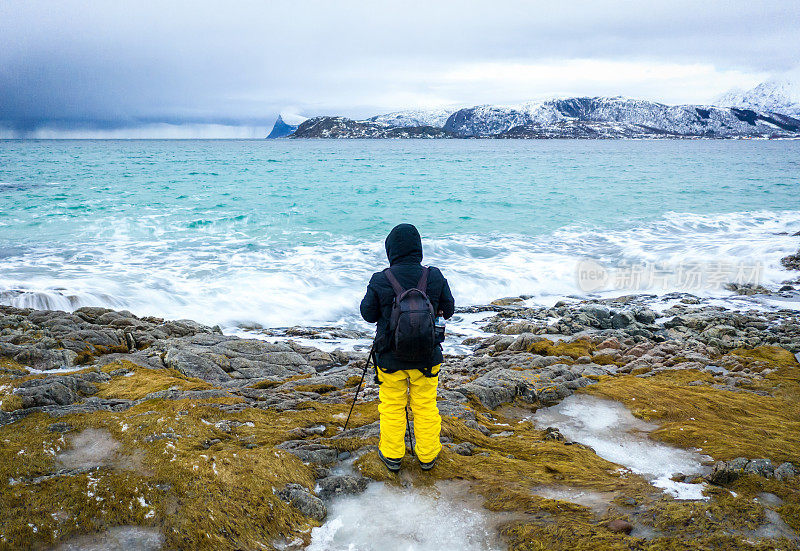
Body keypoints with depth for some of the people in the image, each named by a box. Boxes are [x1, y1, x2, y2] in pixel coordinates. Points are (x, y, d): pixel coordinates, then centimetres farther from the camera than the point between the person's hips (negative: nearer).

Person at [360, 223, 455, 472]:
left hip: (390, 356, -1)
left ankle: (392, 456, 26)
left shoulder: (380, 281, -15)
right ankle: (427, 456, 28)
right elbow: (448, 309, 3)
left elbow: (367, 314, -2)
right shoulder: (435, 277, -10)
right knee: (425, 406, 15)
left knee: (392, 406, 14)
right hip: (426, 357, 1)